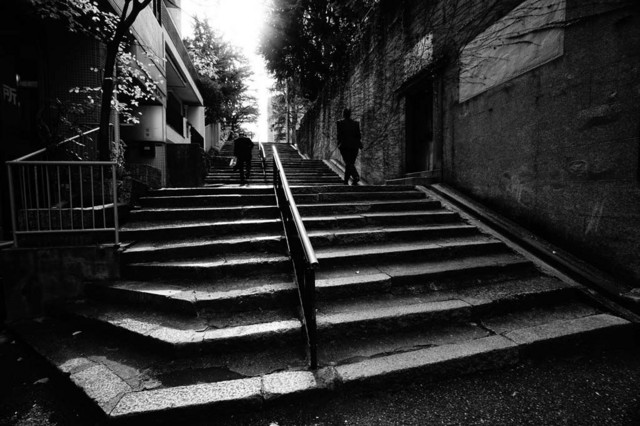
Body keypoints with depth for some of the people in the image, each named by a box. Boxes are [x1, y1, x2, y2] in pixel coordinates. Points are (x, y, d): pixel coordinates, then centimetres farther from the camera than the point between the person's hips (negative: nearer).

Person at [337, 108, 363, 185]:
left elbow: (339, 135, -5)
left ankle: (356, 176, -30)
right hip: (354, 146, 4)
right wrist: (359, 144, 14)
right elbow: (358, 135, 5)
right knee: (350, 163, 12)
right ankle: (346, 181, 20)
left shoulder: (340, 123, -1)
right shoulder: (356, 123, 7)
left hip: (344, 146, -3)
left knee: (348, 163, -7)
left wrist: (338, 144, 3)